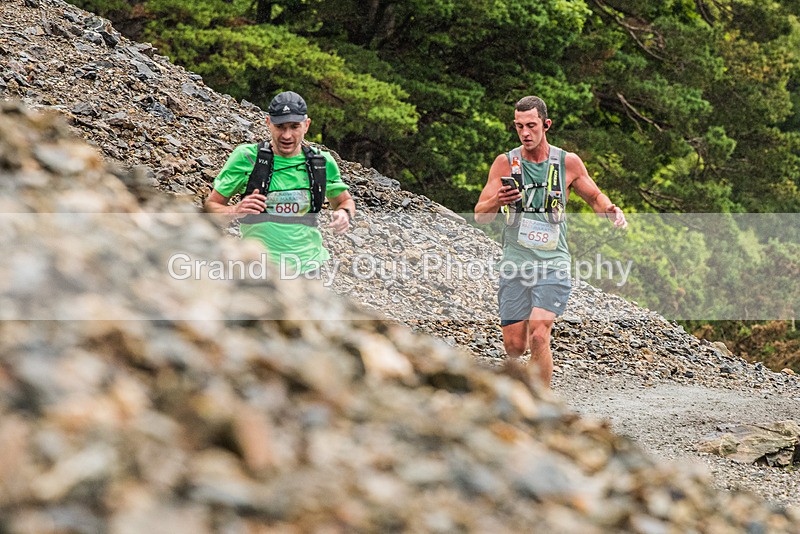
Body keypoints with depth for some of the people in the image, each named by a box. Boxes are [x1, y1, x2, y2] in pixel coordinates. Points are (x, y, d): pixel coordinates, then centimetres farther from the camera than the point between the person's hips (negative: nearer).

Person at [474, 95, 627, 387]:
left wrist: (612, 210, -4)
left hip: (552, 264, -2)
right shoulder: (505, 163, 2)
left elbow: (594, 197, 18)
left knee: (538, 335, -19)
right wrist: (496, 201, -21)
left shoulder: (568, 162, 2)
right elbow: (480, 216, 1)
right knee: (514, 346, 0)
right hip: (514, 264, 2)